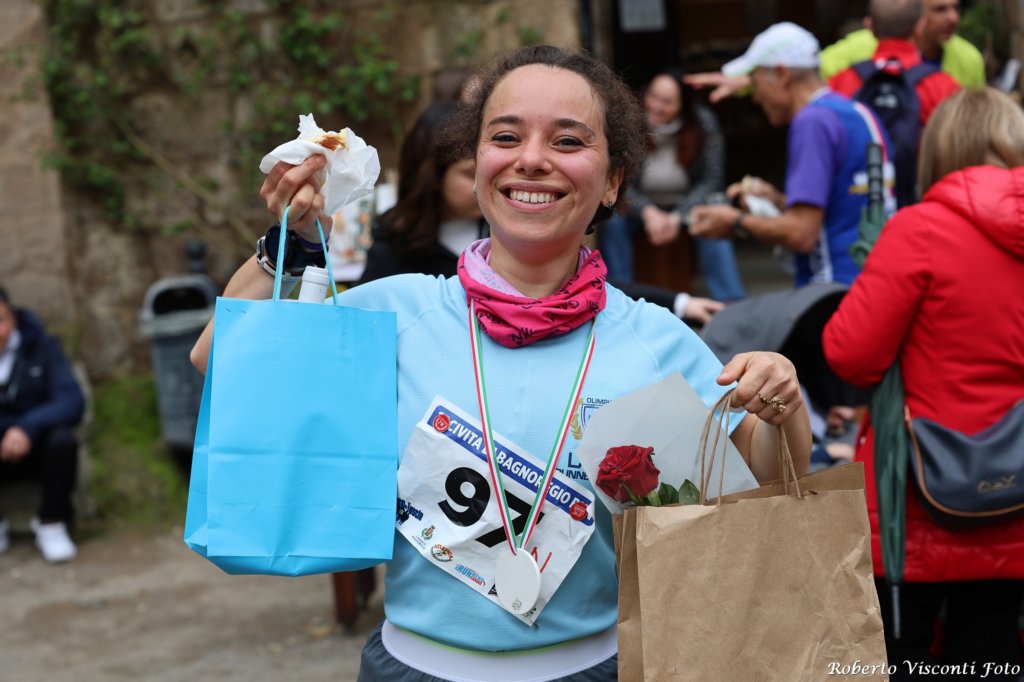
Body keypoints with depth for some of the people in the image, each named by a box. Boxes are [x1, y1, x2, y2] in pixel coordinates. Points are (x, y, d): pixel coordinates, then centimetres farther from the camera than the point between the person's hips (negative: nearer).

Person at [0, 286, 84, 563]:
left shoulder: (41, 346, -6)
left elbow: (73, 401, -17)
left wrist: (29, 426, -35)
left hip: (36, 444, 0)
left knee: (62, 440, -32)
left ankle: (51, 524, -7)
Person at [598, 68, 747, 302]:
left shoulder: (704, 123, -17)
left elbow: (711, 181, -14)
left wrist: (677, 217, -27)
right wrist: (648, 212, -32)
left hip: (686, 203, 0)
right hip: (640, 204, 0)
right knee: (612, 220, -29)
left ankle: (732, 304, -24)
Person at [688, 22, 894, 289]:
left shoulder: (812, 121, -13)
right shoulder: (857, 111, 15)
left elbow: (802, 234, -18)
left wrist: (737, 221, -4)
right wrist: (776, 199, 18)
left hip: (837, 289, -9)